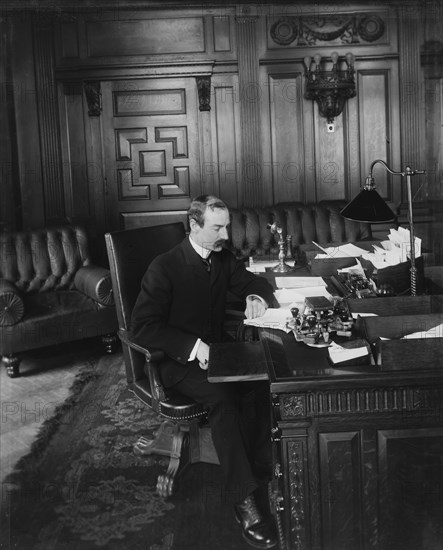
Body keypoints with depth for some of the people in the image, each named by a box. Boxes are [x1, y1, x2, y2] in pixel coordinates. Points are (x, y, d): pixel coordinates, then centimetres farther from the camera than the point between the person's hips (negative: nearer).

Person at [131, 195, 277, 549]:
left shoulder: (223, 258, 5)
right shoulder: (164, 268, -13)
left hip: (214, 350, 6)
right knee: (223, 397, -34)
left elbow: (254, 282, 21)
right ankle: (243, 500, -29)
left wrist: (257, 296, -5)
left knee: (266, 378, -23)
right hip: (179, 361, -6)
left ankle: (263, 464, -11)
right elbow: (143, 327, -17)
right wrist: (193, 346, -26)